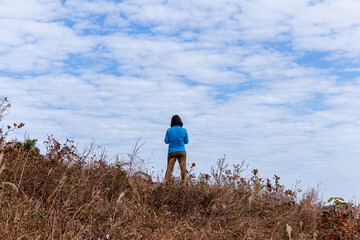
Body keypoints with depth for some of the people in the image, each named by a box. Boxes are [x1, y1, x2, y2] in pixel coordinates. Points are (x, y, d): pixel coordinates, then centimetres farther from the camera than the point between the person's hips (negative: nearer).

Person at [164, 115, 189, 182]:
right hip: (181, 151, 0)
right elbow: (186, 141, 7)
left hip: (171, 151, 1)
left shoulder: (169, 130, -2)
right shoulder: (184, 130, 0)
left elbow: (166, 141, 3)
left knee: (169, 169, 5)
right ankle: (184, 182, -14)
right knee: (183, 168, -3)